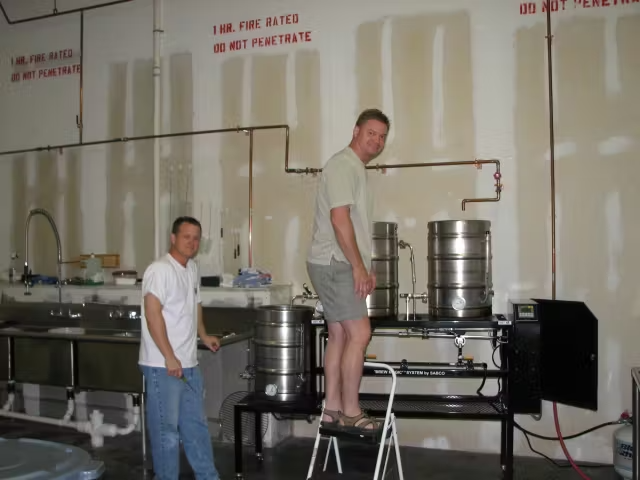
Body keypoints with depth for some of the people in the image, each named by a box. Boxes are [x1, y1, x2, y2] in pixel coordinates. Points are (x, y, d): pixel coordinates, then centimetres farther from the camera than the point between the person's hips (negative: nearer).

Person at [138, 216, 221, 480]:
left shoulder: (192, 268, 12)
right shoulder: (160, 270, -16)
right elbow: (153, 314, -22)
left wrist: (203, 335, 24)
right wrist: (169, 357, -24)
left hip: (189, 364, 9)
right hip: (162, 365, -9)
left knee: (196, 424, 17)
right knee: (167, 428, 2)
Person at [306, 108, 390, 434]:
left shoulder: (357, 169, 20)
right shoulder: (343, 165, -12)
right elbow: (339, 218, -21)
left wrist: (365, 268, 18)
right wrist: (358, 266, -19)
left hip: (341, 265, 10)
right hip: (334, 264, -10)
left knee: (339, 336, 10)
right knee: (359, 333, -11)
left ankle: (332, 409, 16)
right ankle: (350, 412, -2)